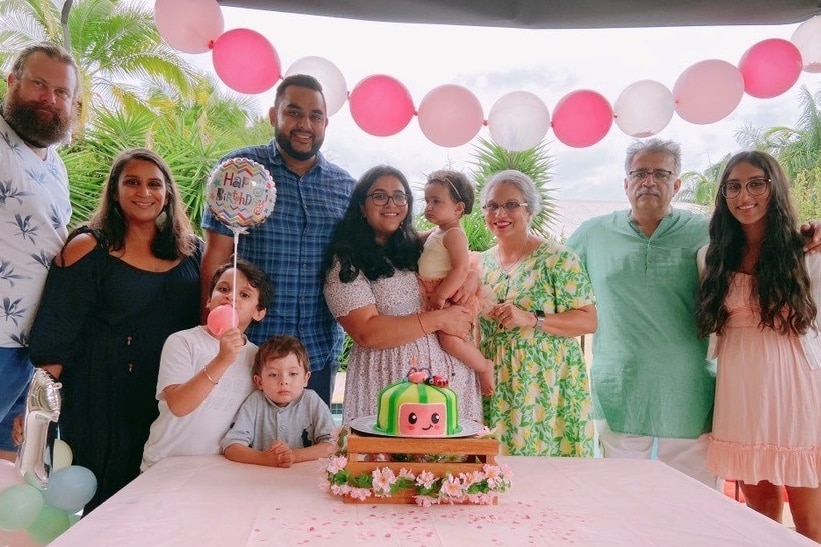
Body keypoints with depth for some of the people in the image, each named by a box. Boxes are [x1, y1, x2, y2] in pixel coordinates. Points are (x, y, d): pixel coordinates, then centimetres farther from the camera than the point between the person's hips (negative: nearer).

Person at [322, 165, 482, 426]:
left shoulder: (419, 248, 13)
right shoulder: (346, 263, -3)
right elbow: (366, 333, -13)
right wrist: (438, 319, -12)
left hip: (450, 373, 5)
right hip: (388, 382, -4)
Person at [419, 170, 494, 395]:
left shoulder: (454, 234, -15)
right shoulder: (437, 231, 16)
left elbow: (461, 268, -26)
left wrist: (440, 295, -27)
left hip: (453, 297, -10)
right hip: (438, 298, 11)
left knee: (449, 339, -23)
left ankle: (484, 367, -3)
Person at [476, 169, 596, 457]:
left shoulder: (557, 259, -7)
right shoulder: (483, 262, 10)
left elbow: (589, 321, -11)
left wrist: (531, 319, -20)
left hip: (545, 387, -4)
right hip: (495, 387, 5)